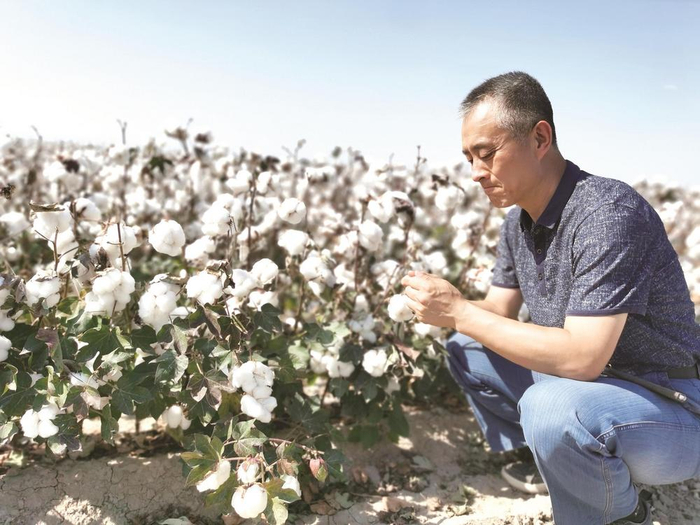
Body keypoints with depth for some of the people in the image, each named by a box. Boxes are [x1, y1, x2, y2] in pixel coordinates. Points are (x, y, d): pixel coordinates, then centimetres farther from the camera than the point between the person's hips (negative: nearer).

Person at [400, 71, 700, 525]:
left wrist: (459, 312, -28)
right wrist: (440, 306, -13)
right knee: (466, 351, 7)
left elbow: (581, 359, -34)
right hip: (584, 383, 8)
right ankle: (549, 464, 20)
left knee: (552, 406, -36)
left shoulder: (608, 213, -28)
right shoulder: (519, 220, 0)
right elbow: (500, 310, 7)